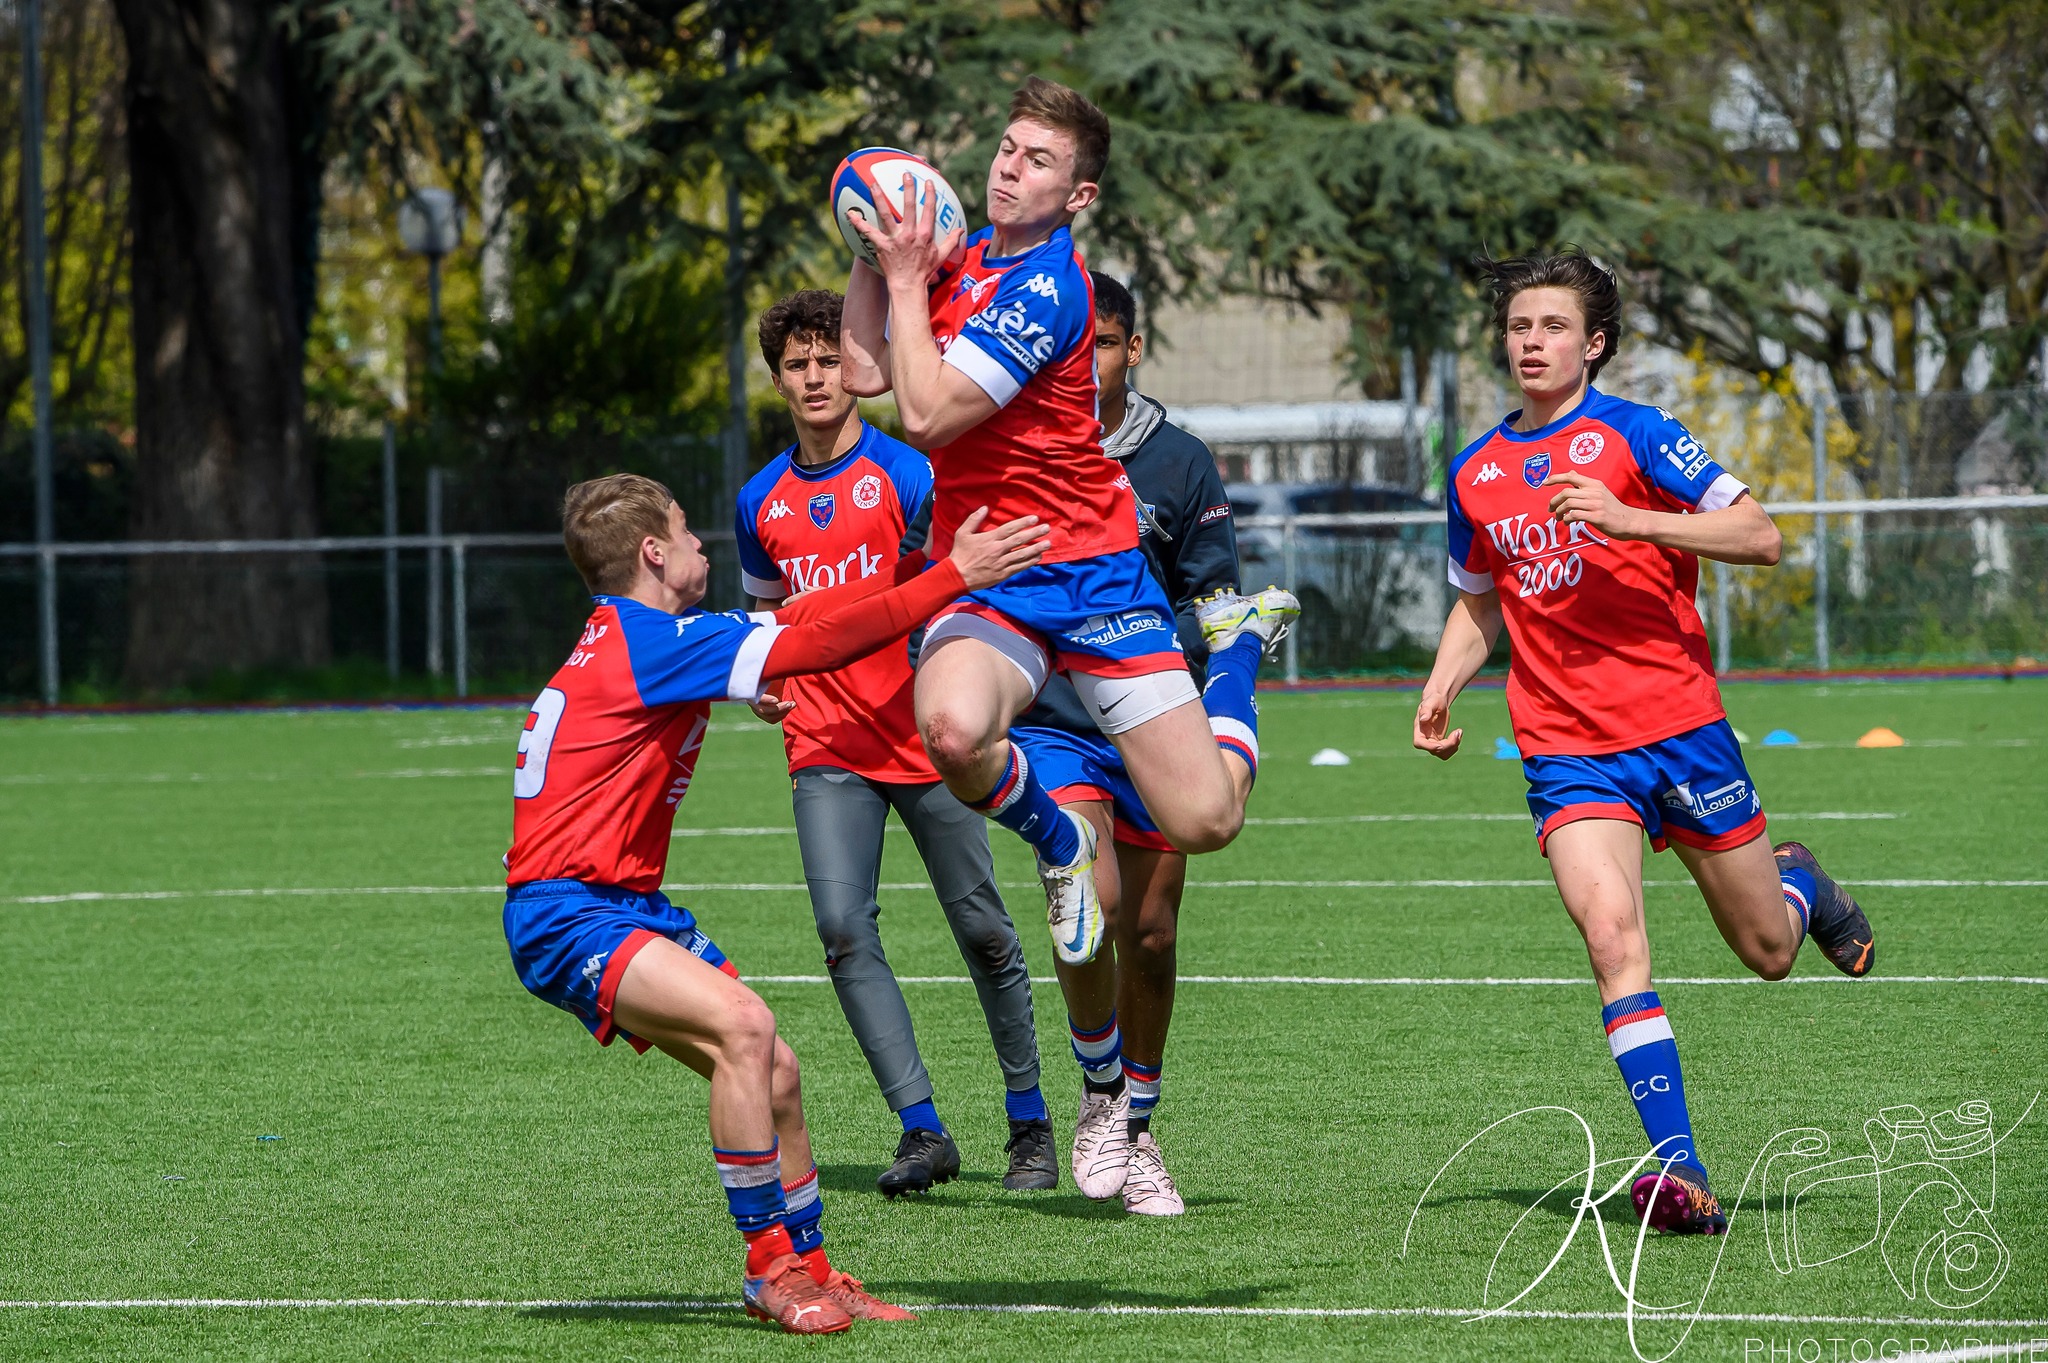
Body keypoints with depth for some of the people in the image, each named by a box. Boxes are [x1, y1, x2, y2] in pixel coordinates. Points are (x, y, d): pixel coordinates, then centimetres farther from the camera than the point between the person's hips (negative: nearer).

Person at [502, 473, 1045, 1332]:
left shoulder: (637, 634, 13)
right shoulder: (649, 643, -16)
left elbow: (792, 623, 16)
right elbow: (814, 644, -21)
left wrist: (927, 566, 13)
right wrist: (952, 578, -18)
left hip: (624, 904, 10)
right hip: (566, 914, -10)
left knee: (774, 1073, 7)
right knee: (741, 1026, -27)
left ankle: (806, 1273, 19)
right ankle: (771, 1265, -19)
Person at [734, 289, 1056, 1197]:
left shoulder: (907, 475, -4)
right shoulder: (762, 502, 11)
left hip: (924, 738, -3)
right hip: (825, 746, 3)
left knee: (982, 932, 1)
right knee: (844, 928, -14)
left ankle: (1029, 1124, 16)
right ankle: (922, 1130, -11)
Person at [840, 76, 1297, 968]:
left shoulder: (1045, 289, -17)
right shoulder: (962, 260, 9)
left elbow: (926, 416, -20)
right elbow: (864, 374, 12)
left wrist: (906, 281, -12)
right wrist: (872, 254, 5)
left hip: (1091, 578, -4)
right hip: (983, 586, 4)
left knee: (1204, 821, -4)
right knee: (951, 729, -34)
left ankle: (1238, 644, 29)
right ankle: (1057, 842, 1)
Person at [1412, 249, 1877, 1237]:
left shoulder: (1633, 434, -4)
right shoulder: (1474, 473, 11)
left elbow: (1760, 536, -10)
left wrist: (1631, 519, -23)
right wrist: (1440, 691, 7)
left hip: (1679, 723, -2)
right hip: (1566, 749, 2)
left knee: (1768, 952, 9)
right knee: (1611, 935, -22)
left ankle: (1799, 883, 47)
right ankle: (1681, 1174, -24)